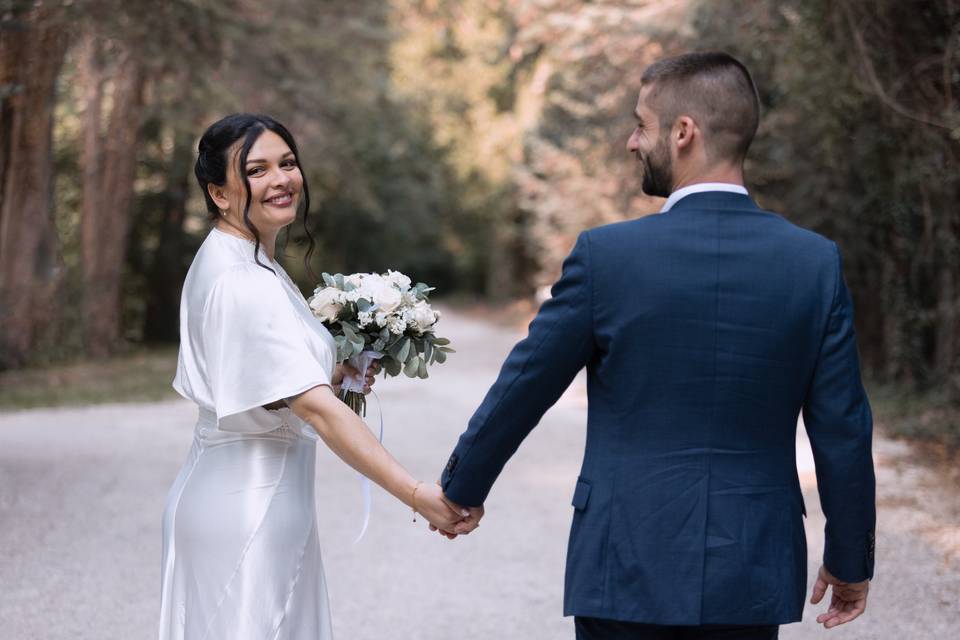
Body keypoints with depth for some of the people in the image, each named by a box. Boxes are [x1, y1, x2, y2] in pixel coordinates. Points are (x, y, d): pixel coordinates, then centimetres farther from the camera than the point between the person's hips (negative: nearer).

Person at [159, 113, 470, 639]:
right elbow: (314, 407, -29)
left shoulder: (224, 261, 10)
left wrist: (335, 376, 5)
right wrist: (415, 494, -34)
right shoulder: (242, 282, -21)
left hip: (240, 493, 10)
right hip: (247, 508, -10)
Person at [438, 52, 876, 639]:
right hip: (750, 570, 3)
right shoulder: (816, 262, -4)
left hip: (627, 566, -2)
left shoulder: (606, 255, -11)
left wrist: (461, 489, 16)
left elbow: (521, 390, -1)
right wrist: (851, 561, 12)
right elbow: (842, 430, -1)